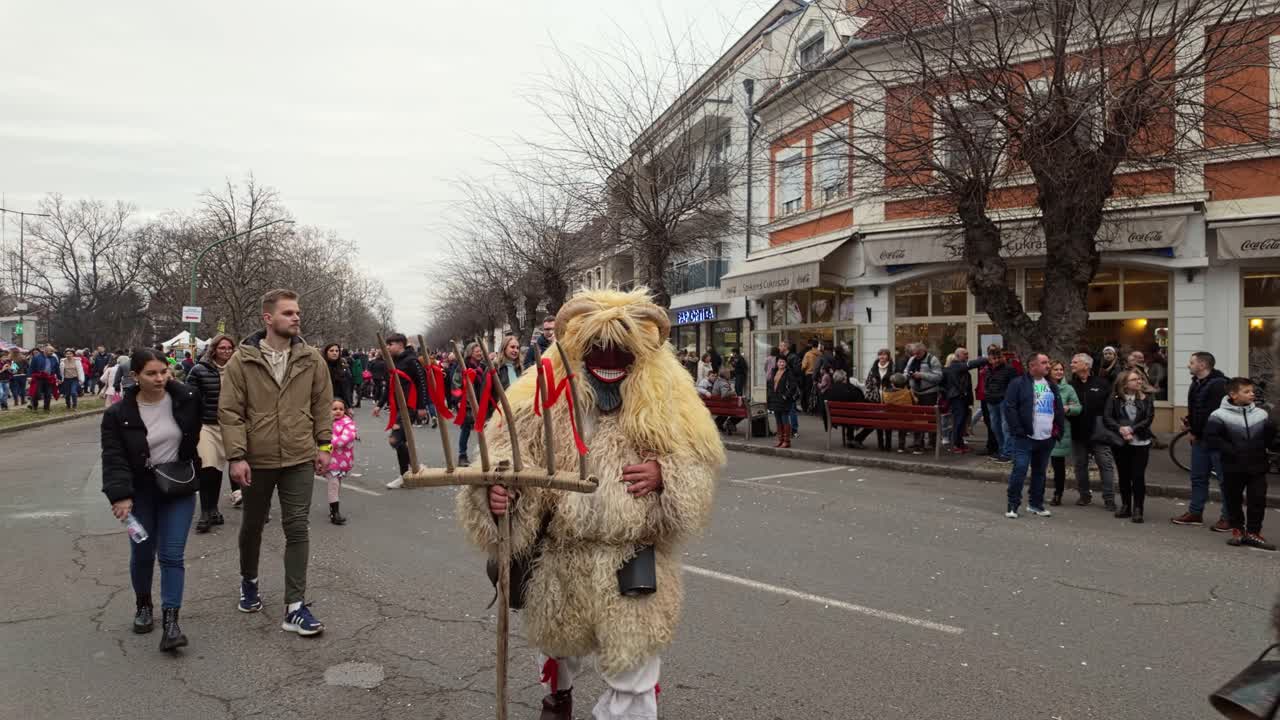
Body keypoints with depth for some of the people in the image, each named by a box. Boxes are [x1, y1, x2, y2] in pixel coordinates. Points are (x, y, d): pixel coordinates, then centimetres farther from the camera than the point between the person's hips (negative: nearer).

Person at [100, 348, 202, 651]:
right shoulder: (118, 414, -11)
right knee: (142, 553, 12)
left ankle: (170, 621, -4)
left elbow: (200, 435, 5)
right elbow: (114, 458, -14)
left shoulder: (186, 400, -10)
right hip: (141, 492, 1)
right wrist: (120, 496, -25)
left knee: (172, 555, -6)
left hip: (180, 489, -1)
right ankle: (144, 605, 36)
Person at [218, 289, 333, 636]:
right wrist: (236, 456, -14)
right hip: (257, 460, -1)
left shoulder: (311, 359, -2)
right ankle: (249, 581, 45)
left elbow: (322, 404, 5)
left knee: (297, 529, -2)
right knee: (252, 526, 18)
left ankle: (295, 607, 2)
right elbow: (230, 411, -9)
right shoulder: (242, 360, -8)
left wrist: (323, 445, 3)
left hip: (299, 459, 1)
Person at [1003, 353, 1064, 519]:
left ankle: (1036, 504, 24)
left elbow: (1059, 409, 19)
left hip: (1046, 439, 6)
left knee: (1040, 472, 13)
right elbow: (1009, 408, -12)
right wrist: (1018, 430, -16)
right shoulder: (1018, 384, -6)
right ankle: (1012, 505, -1)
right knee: (1020, 470, -9)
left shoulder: (1052, 386, 15)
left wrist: (1058, 429, 9)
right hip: (1025, 438, -6)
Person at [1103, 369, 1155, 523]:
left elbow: (1149, 418, -7)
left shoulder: (1146, 398, 1)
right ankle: (1125, 506, 23)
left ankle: (1138, 509, 2)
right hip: (1121, 442, 1)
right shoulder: (1114, 399, 0)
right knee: (1124, 476, 10)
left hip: (1140, 442, -1)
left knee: (1138, 476, -5)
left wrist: (1131, 429, -17)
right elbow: (1106, 418, -6)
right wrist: (1120, 429, -21)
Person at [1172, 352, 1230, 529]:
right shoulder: (1196, 383, 13)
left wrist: (1195, 432, -13)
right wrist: (1188, 422, 2)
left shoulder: (1218, 384, -16)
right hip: (1199, 438, 9)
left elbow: (1212, 414, -21)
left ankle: (1228, 517, 5)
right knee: (1198, 477, 15)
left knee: (1224, 479, -1)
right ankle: (1195, 513, 23)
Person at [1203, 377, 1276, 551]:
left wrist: (1261, 448, 5)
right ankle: (1237, 530, 22)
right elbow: (1210, 437, -13)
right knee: (1233, 499, 7)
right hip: (1233, 467, -3)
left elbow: (1271, 434, 15)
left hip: (1257, 466, 3)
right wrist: (1231, 450, -16)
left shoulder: (1261, 414, 4)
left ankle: (1253, 532, 12)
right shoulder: (1220, 415, -9)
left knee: (1258, 499, 1)